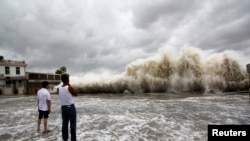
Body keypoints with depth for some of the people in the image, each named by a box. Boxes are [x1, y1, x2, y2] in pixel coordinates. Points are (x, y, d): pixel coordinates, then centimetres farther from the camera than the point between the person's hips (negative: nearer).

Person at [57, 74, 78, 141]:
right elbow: (76, 94, 0)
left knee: (64, 124, 13)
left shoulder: (59, 89, 0)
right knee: (73, 124, 4)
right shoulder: (70, 88, -16)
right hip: (71, 107, -5)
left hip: (63, 108, 5)